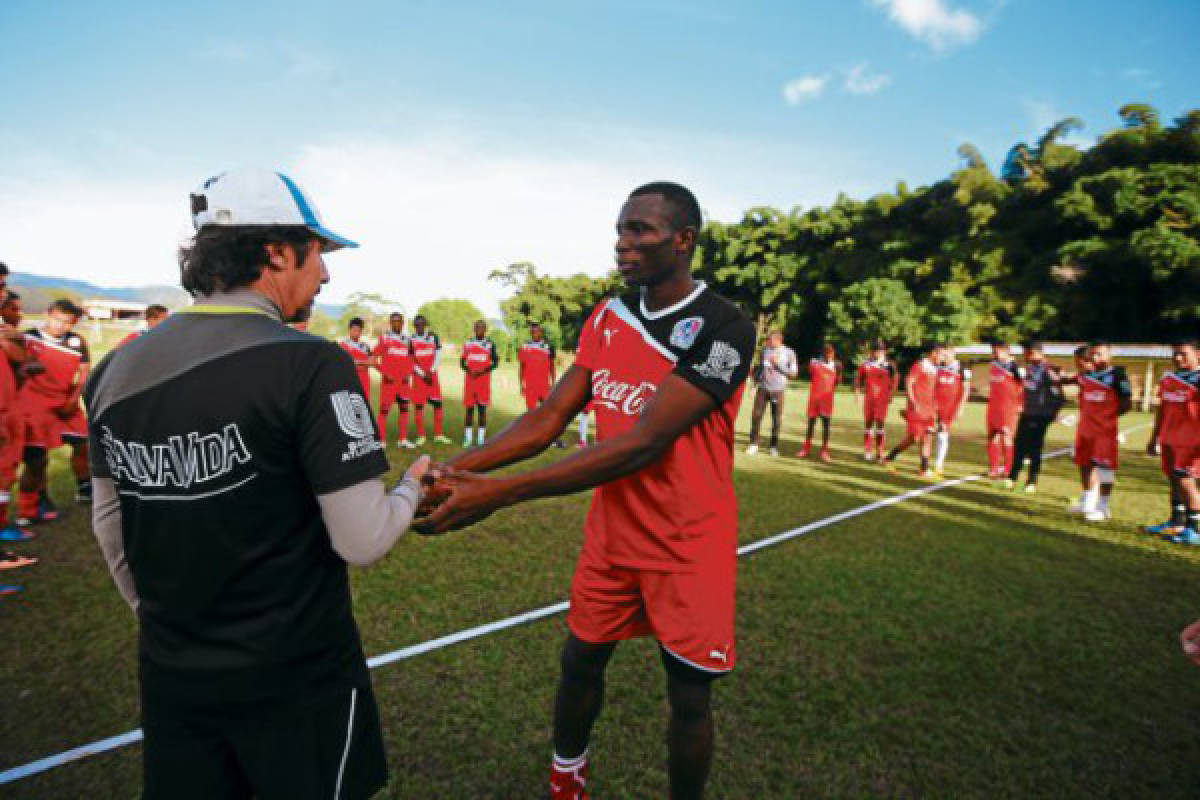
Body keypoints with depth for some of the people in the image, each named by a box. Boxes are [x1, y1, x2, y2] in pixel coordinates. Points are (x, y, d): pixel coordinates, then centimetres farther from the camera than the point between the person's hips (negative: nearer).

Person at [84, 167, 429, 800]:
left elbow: (108, 526, 9)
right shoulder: (311, 364, -21)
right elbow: (362, 542, -21)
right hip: (298, 679, -4)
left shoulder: (116, 369, -1)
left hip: (170, 676, 5)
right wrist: (412, 488, -1)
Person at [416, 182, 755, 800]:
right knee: (580, 661, 18)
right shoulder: (607, 318, 1)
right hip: (610, 536, 6)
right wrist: (456, 469, -16)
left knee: (689, 697, 10)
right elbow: (551, 417, -2)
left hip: (687, 551, -5)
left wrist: (498, 492, -31)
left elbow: (642, 444, -28)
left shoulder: (721, 328, -20)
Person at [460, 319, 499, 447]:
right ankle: (468, 438, 11)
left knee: (482, 409, 0)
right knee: (469, 408, 4)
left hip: (484, 380, -2)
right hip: (469, 380, 2)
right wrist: (469, 370, -9)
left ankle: (480, 439, 5)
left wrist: (482, 371, -13)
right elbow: (462, 361, 10)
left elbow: (495, 362, 0)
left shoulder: (490, 344, 2)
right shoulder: (468, 343, 9)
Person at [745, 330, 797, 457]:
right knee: (756, 415, -4)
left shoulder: (789, 353, -2)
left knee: (776, 419, 2)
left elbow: (794, 373, -3)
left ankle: (774, 446, 15)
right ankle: (754, 444, 7)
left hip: (778, 390, -2)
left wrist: (778, 364, -14)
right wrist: (755, 384, 10)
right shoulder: (765, 350, 7)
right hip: (762, 388, 2)